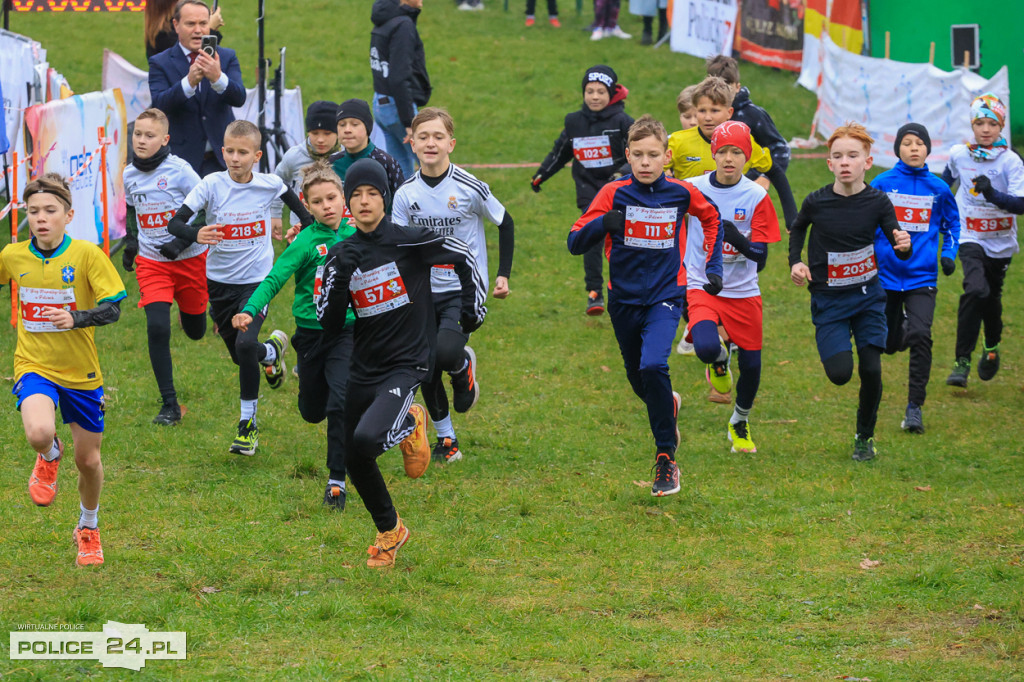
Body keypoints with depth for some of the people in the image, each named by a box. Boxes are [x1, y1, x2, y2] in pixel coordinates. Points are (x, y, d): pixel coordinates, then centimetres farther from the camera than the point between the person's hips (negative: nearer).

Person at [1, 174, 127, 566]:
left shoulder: (86, 255, -12)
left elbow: (113, 309, -13)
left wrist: (76, 318, -29)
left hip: (81, 372, 0)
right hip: (34, 367, 0)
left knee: (88, 460, 12)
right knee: (39, 433, -30)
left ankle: (88, 527, 40)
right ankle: (49, 457, 8)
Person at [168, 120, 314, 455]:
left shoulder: (269, 184, -9)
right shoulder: (212, 185, -13)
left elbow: (293, 198, 16)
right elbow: (175, 223, -20)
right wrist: (196, 234, -40)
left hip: (257, 279, -2)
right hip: (220, 281, 2)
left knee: (245, 345, -23)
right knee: (240, 355, 15)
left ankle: (248, 424, -7)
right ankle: (273, 349, 53)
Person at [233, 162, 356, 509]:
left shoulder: (355, 237, -1)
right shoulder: (306, 241, -12)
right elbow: (274, 278, -22)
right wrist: (250, 310, -38)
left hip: (347, 332, 1)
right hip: (311, 333, -1)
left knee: (340, 404, -18)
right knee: (312, 412, 16)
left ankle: (337, 480, -8)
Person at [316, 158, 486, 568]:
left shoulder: (407, 242, -9)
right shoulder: (342, 255, 3)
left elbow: (464, 257, 3)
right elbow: (328, 325, 0)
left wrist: (473, 311, 4)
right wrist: (338, 279, -14)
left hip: (406, 365, -5)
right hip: (364, 369, 5)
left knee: (366, 439, -28)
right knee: (354, 462, 9)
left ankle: (410, 425, 7)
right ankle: (389, 532, 33)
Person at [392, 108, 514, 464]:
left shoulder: (469, 188, -11)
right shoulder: (406, 194, -2)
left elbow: (505, 224, 3)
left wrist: (503, 275, 2)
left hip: (464, 288, -4)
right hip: (424, 290, 4)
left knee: (446, 352, -27)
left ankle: (465, 365, 11)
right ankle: (446, 440, 19)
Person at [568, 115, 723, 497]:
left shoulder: (681, 194, -5)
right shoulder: (614, 194, -8)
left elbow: (712, 219, 18)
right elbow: (575, 242, -12)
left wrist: (713, 265, 10)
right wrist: (602, 224, -31)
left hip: (666, 297, -2)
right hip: (624, 299, 2)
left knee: (653, 367, -25)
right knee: (637, 378, 16)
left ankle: (666, 459, -15)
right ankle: (668, 407, 53)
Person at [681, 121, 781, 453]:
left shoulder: (756, 197, -7)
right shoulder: (693, 189, -7)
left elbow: (760, 256, -10)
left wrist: (738, 240, -31)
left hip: (743, 292, 1)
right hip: (702, 286, -1)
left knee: (751, 366, 5)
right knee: (706, 347, -28)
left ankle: (740, 424, 35)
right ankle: (719, 359, 13)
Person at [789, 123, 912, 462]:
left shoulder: (877, 201, -9)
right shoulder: (817, 202, -10)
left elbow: (900, 250, -8)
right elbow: (798, 228, 13)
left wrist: (904, 245, -32)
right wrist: (796, 262, -1)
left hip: (867, 295, 1)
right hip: (829, 300, -1)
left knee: (871, 370, -6)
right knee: (840, 373, -13)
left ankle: (865, 436, 18)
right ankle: (833, 348, 26)